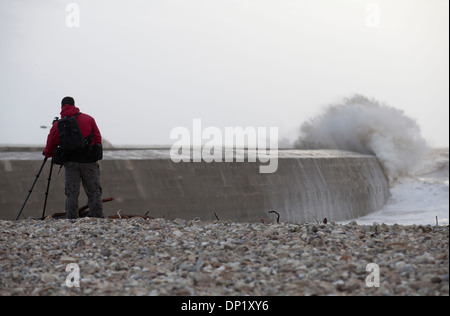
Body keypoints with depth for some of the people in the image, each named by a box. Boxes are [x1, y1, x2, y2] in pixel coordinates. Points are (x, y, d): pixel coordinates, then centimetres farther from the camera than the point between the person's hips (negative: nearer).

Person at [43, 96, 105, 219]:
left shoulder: (58, 125, 5)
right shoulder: (88, 119, 6)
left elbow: (50, 146, 8)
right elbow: (98, 139, 7)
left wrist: (47, 153, 29)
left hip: (70, 162, 0)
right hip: (89, 161, 0)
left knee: (71, 194, 4)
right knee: (94, 193, 2)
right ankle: (99, 220, -1)